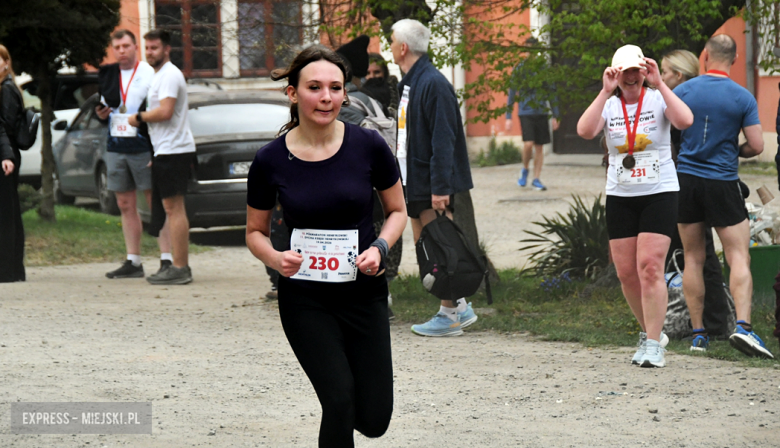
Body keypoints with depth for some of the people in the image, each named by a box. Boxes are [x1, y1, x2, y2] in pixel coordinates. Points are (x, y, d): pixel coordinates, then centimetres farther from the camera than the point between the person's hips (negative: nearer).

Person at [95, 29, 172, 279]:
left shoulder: (149, 74, -5)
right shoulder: (107, 75, 13)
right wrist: (101, 114, 1)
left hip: (143, 148, -6)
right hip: (115, 149, 6)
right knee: (126, 206, 8)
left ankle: (167, 259, -4)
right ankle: (133, 262, 13)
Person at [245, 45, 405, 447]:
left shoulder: (368, 146, -8)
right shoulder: (270, 160, -8)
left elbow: (397, 211, 6)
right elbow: (255, 231, 6)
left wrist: (380, 247, -14)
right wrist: (276, 258, -16)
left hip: (364, 293, 1)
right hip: (305, 299, -1)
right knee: (339, 399, -16)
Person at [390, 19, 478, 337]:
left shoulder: (433, 84, -16)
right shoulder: (409, 83, 14)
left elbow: (443, 140, -21)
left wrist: (440, 187, -24)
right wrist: (402, 179, 20)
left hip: (433, 187, -10)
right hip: (414, 184, 10)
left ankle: (450, 316, 2)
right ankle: (459, 307, 18)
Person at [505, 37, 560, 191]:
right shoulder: (520, 68, 2)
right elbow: (512, 93, 4)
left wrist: (555, 116, 9)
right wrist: (508, 117, 0)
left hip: (541, 113, 2)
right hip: (525, 113, -2)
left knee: (539, 147, 3)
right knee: (528, 144, -15)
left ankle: (536, 179, 12)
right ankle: (525, 169, 11)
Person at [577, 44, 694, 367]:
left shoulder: (658, 99, -3)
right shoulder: (608, 105, 2)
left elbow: (685, 121, -24)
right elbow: (585, 131, -18)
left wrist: (659, 84, -24)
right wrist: (606, 92, -22)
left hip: (659, 193, -3)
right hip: (620, 196, 3)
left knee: (650, 268, -13)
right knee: (626, 273, 4)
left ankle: (653, 345, -9)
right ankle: (650, 332, 24)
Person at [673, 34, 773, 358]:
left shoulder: (683, 91, -1)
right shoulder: (743, 98, -6)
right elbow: (757, 146, -7)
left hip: (686, 177, 2)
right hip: (723, 183, -2)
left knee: (693, 258, 10)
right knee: (739, 258, -2)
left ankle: (698, 333, 9)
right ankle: (743, 325, -21)